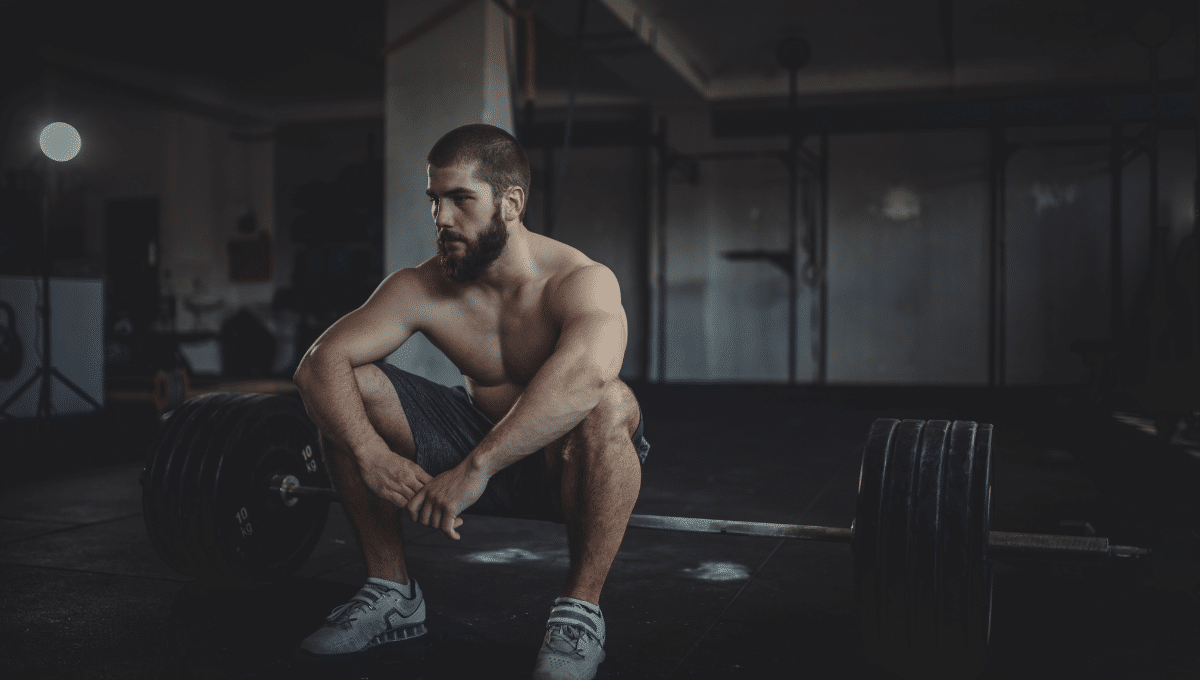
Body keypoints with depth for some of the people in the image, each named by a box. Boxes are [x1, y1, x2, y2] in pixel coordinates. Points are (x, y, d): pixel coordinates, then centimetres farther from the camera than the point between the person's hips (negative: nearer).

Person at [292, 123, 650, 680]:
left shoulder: (582, 281, -26)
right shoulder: (422, 288, -12)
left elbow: (584, 373, -49)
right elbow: (319, 362, -19)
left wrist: (476, 467, -52)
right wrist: (371, 455, -36)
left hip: (565, 462, -4)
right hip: (477, 436, 5)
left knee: (607, 406, -39)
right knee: (350, 391, -11)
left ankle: (579, 613, -21)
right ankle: (391, 593, 2)